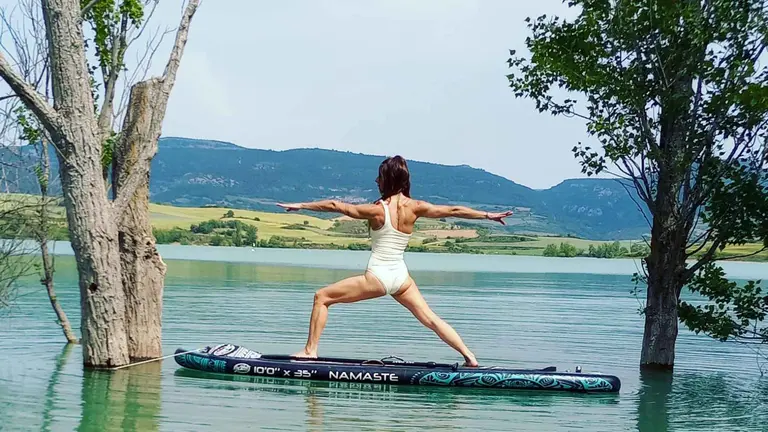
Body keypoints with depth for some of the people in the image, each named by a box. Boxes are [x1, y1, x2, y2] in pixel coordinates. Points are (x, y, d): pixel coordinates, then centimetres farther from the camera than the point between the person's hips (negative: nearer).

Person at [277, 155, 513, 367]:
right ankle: (469, 356, 9)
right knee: (430, 318, 15)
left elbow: (334, 205, -11)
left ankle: (310, 351, 4)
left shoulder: (377, 209, -13)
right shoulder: (414, 208, -2)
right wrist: (489, 215, 13)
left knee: (322, 297, 7)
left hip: (377, 276, -5)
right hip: (401, 276, 5)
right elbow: (454, 211, 3)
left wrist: (300, 205, -3)